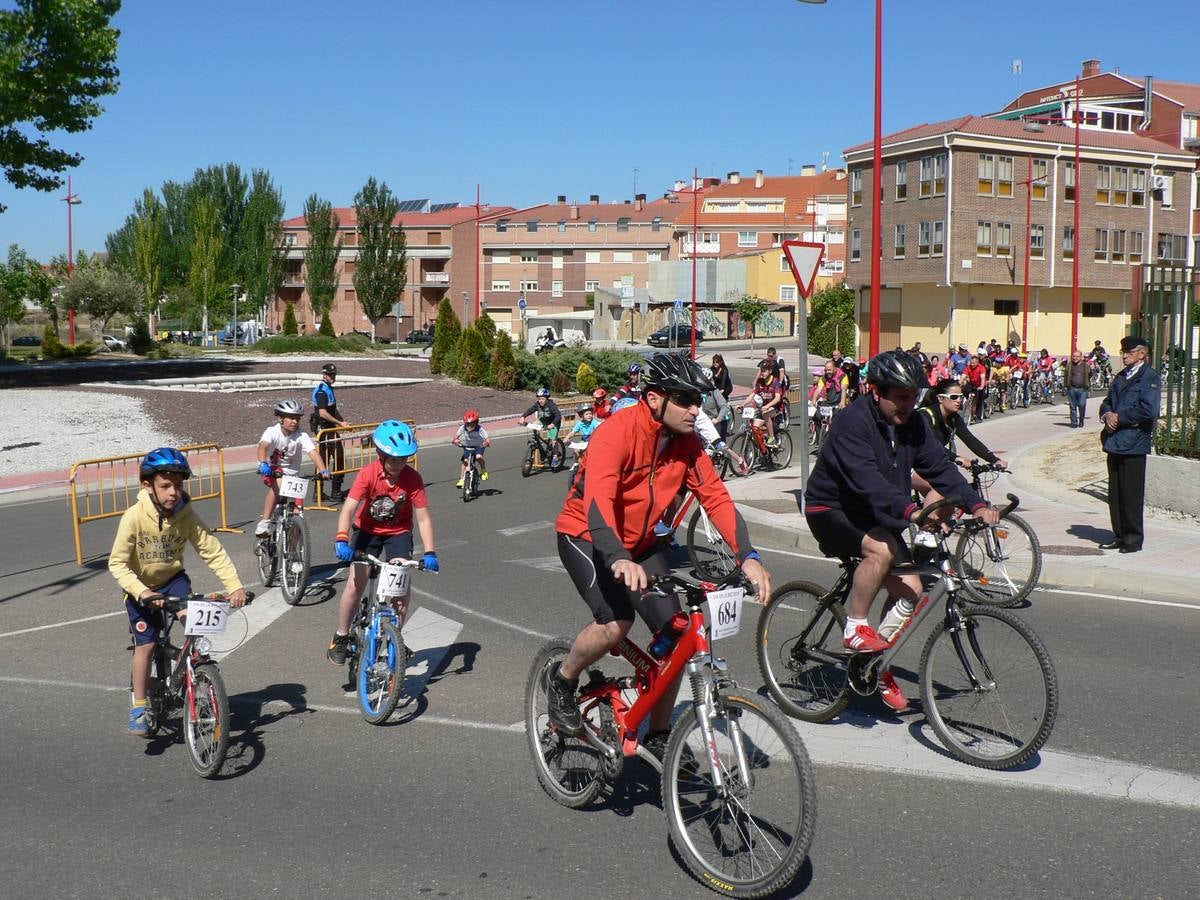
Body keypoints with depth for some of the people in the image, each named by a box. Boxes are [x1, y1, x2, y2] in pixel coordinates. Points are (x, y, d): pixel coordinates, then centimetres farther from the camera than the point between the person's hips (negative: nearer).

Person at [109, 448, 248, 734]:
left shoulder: (186, 516, -18)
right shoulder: (135, 517, -25)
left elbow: (214, 552, -18)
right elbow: (117, 563, -24)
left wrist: (235, 586, -30)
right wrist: (142, 593, -37)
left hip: (173, 579, 2)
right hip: (141, 586, -2)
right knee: (146, 644, -7)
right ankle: (140, 708, 9)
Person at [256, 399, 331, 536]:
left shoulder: (302, 436, -18)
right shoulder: (272, 432, -21)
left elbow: (313, 452, -30)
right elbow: (263, 446, -38)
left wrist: (323, 470, -47)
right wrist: (263, 463, -59)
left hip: (291, 472, 3)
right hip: (271, 469, -3)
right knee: (277, 485, -34)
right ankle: (264, 522, -24)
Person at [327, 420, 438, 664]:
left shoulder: (412, 478, -21)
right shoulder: (368, 474, -24)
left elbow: (423, 518, -20)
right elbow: (348, 508, -31)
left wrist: (430, 553, -29)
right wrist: (341, 539, -46)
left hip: (398, 532, 1)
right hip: (368, 530, -1)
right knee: (355, 585, -11)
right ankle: (341, 638, 8)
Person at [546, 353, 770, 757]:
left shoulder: (686, 441, -10)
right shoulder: (618, 431, -28)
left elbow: (716, 497, -11)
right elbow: (597, 501, -39)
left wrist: (748, 557, -24)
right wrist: (618, 560, -54)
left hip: (640, 542, 6)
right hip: (587, 536, -6)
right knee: (616, 623, -27)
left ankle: (659, 735, 10)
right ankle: (562, 682, 4)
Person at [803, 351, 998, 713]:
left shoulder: (913, 424, -1)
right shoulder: (852, 422, -25)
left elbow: (939, 467, -6)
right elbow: (867, 481, -37)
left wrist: (976, 504, -21)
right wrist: (911, 510, -51)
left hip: (876, 517, 8)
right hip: (832, 510, -7)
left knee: (911, 591, -4)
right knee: (882, 548, -36)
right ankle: (855, 629, -17)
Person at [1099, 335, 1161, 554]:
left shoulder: (1151, 377, -6)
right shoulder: (1121, 376, 18)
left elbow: (1149, 410, -18)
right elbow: (1107, 402, 20)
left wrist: (1120, 418, -12)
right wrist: (1107, 414, -2)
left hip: (1133, 444, -7)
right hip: (1114, 442, 8)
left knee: (1131, 494, -3)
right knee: (1115, 493, 10)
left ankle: (1133, 538, 7)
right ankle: (1119, 536, 19)